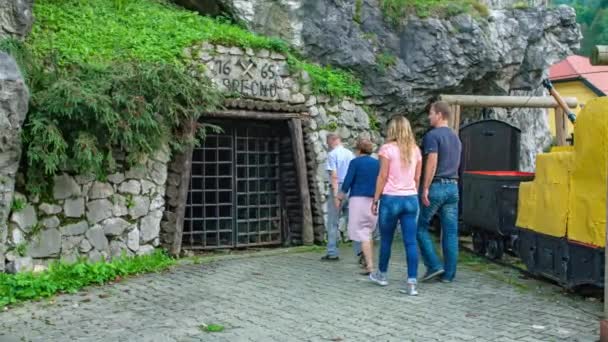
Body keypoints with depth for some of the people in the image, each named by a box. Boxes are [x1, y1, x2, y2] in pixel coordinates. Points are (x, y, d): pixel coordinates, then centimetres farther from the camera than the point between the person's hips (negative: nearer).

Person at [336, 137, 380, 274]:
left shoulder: (355, 162, -5)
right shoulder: (377, 163, 7)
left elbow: (348, 181, -7)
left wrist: (342, 194, 10)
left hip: (359, 199, -5)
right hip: (374, 200, 5)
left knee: (362, 234, -3)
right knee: (368, 232, 19)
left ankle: (370, 266, -11)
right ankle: (368, 261, 25)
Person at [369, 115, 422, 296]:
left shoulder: (387, 149, -8)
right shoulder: (415, 150, 7)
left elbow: (383, 176, -9)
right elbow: (417, 178, 10)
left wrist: (375, 199, -3)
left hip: (391, 198, -4)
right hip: (411, 199, 4)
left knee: (386, 239, 13)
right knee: (410, 242, 1)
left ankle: (381, 274, 31)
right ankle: (412, 283, -3)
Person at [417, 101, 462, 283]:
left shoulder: (432, 135, -8)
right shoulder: (456, 138, 17)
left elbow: (432, 162, -18)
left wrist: (425, 189, -18)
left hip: (436, 186, -7)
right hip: (453, 187, 7)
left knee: (420, 227, 6)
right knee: (451, 232, 6)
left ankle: (434, 265, 0)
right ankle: (449, 274, 9)